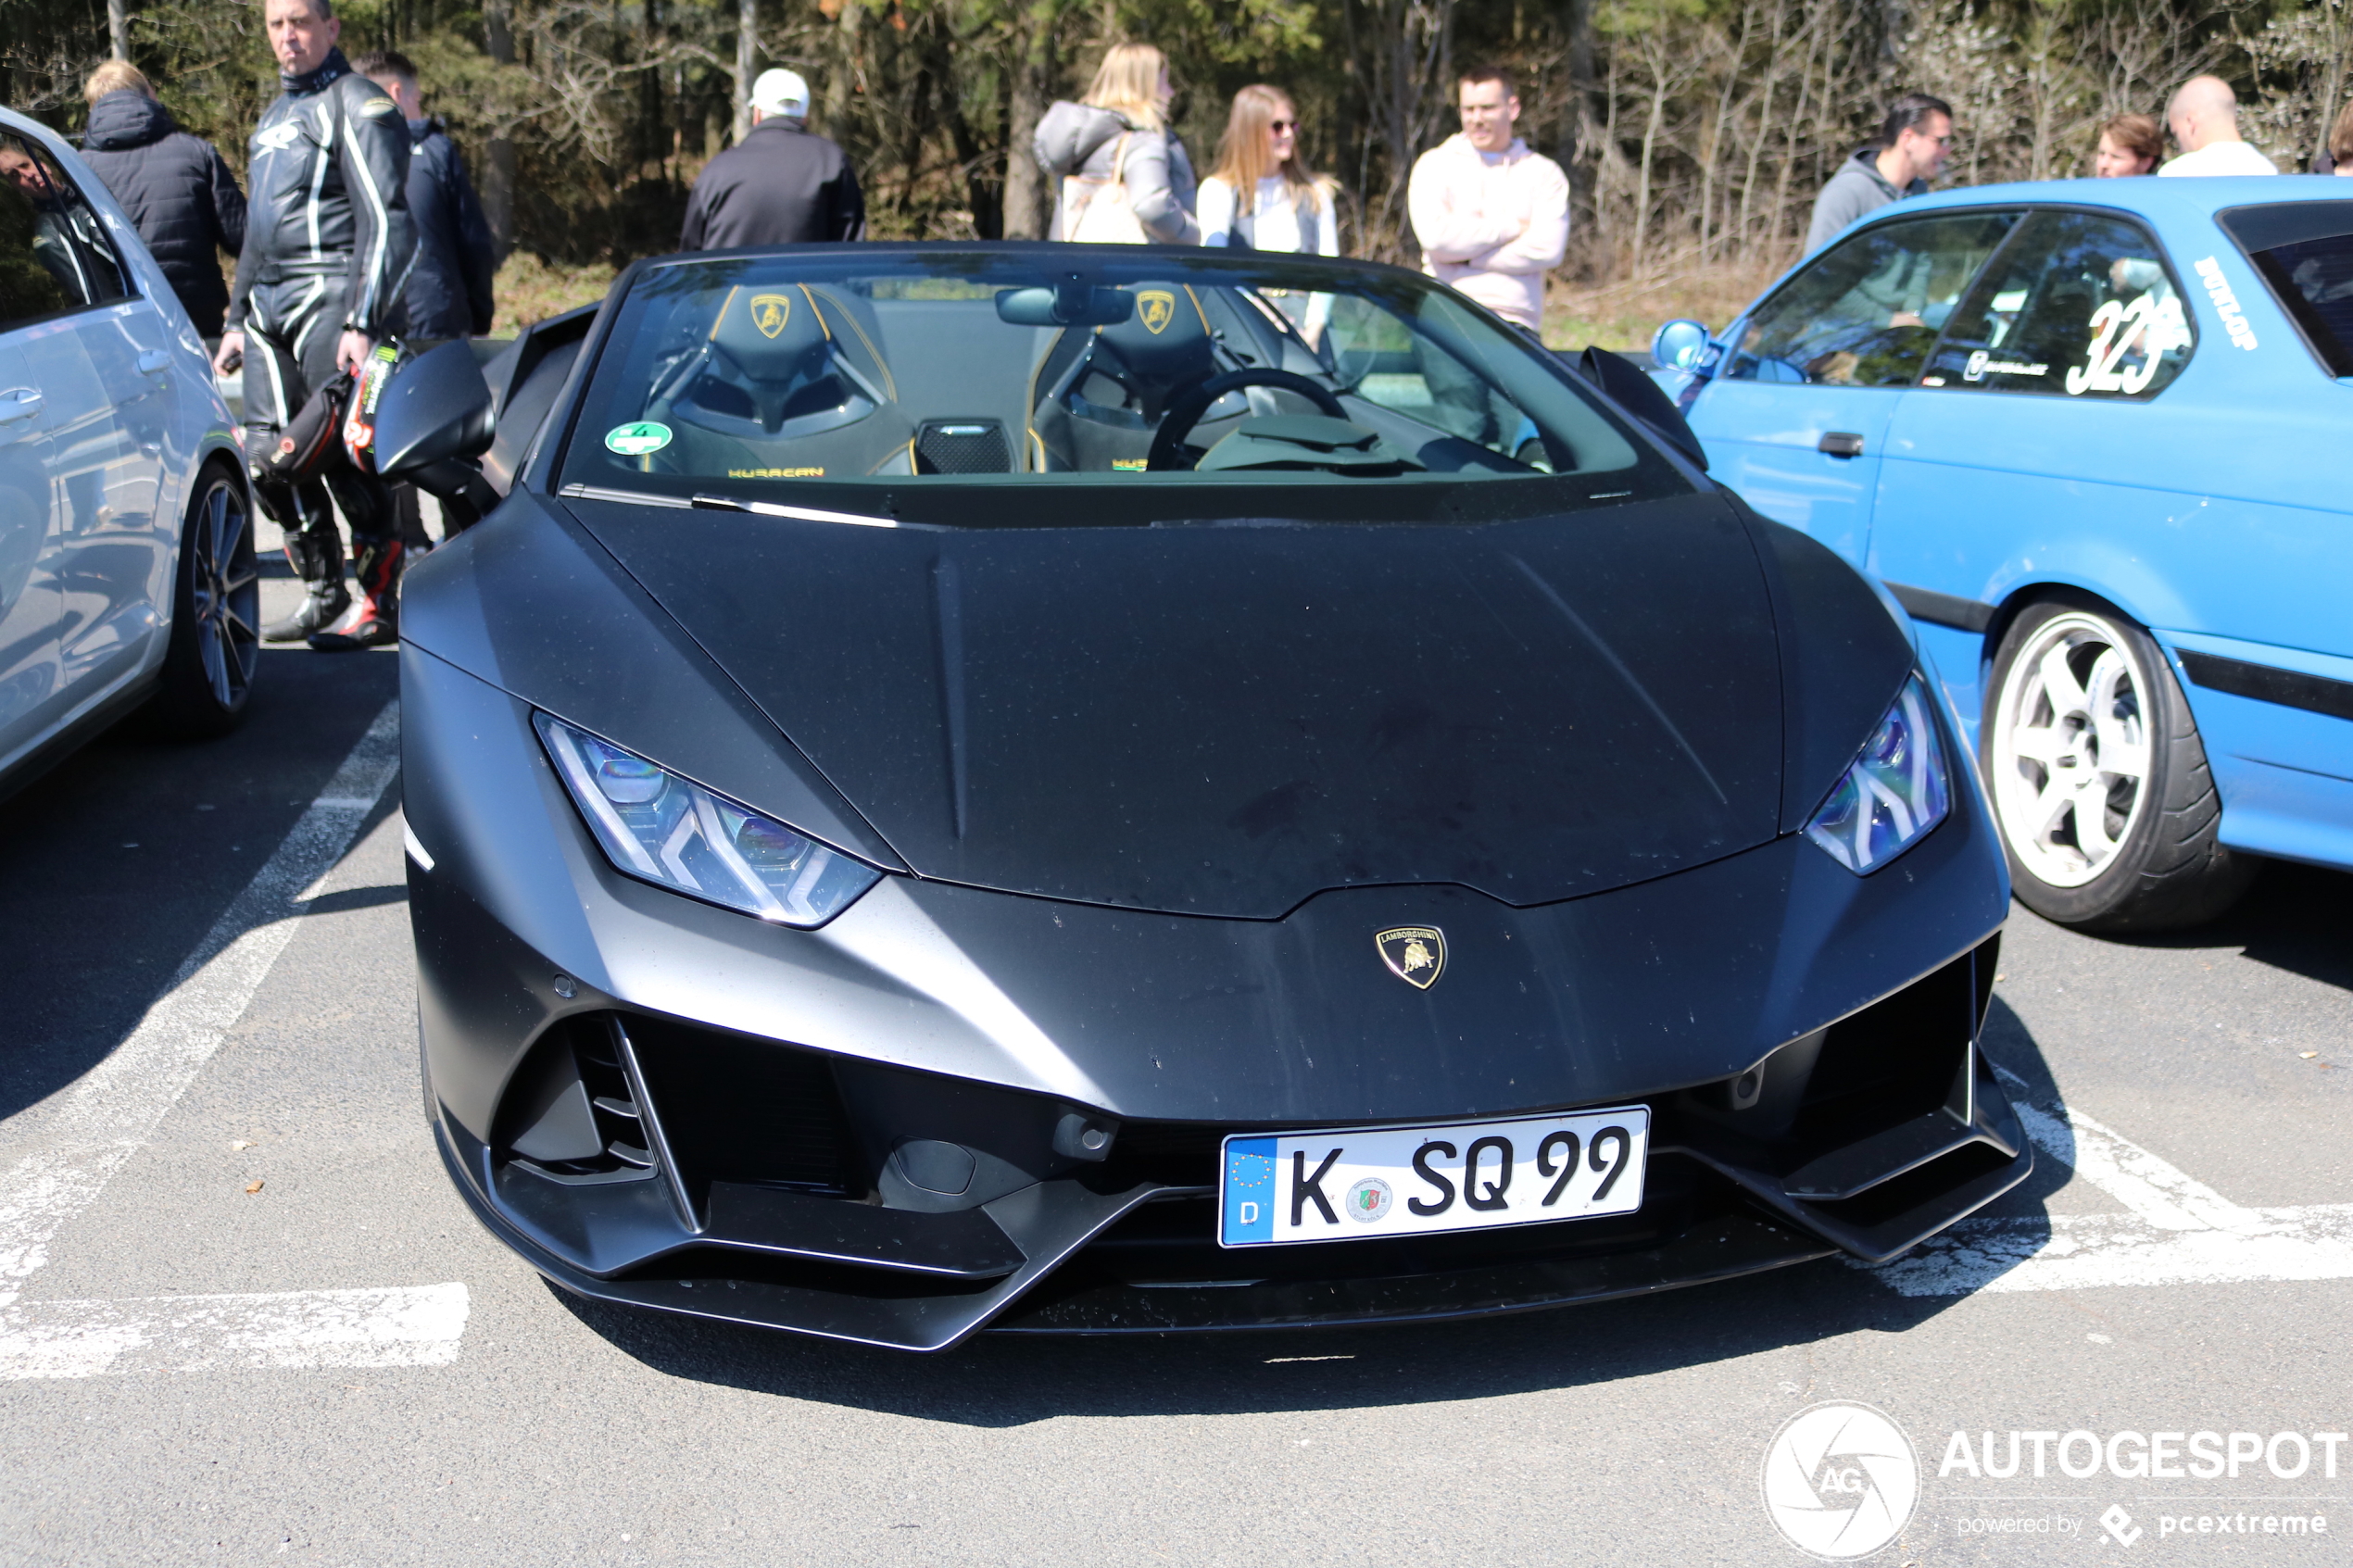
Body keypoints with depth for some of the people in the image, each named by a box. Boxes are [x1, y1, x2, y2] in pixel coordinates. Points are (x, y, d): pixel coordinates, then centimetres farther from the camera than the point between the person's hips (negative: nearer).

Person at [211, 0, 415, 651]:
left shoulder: (356, 105, -3)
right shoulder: (274, 117, 24)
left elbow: (385, 221, -12)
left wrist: (361, 322, -20)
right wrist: (238, 319, 25)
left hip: (331, 300, -8)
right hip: (270, 305, 8)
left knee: (347, 454, -9)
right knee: (268, 456, 4)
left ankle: (379, 606, -1)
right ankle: (324, 596, 15)